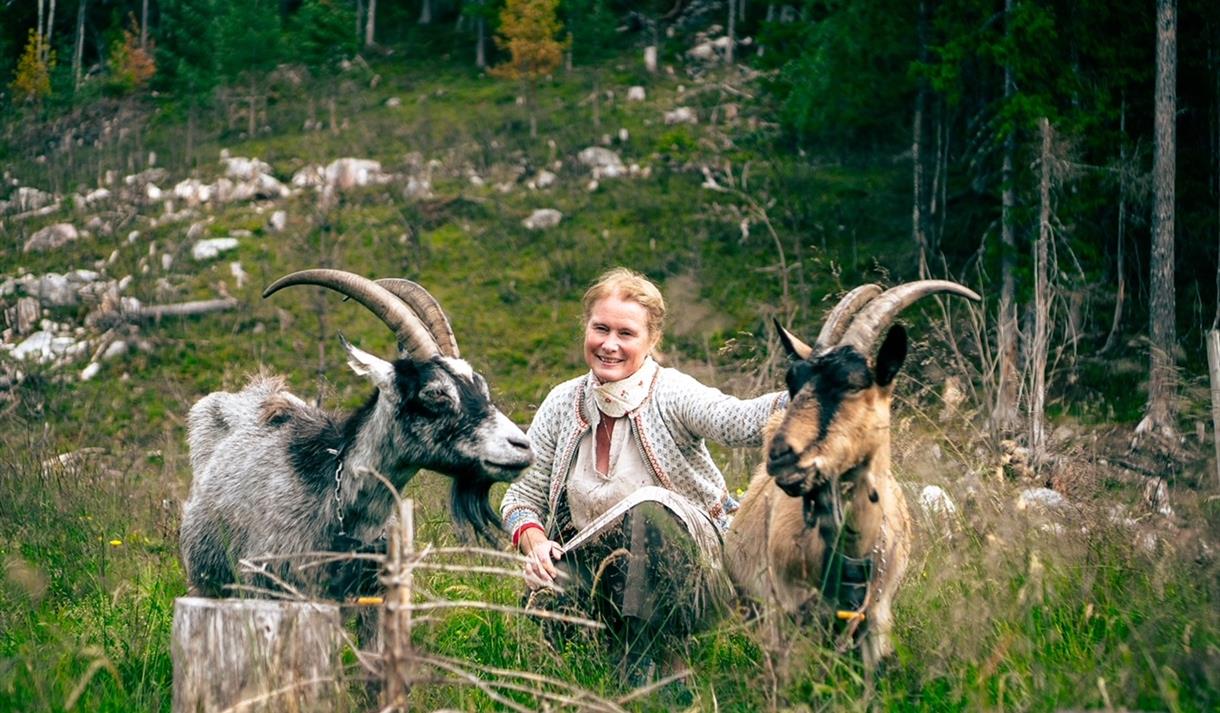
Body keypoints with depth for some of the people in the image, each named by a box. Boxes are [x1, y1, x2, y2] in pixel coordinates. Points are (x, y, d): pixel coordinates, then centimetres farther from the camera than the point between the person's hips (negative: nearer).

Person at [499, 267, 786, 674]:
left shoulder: (671, 395, -11)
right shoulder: (562, 404, 3)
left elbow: (741, 422, -31)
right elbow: (523, 494, 8)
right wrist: (534, 541, -15)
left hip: (682, 568, -3)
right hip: (598, 572, 3)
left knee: (650, 508, -34)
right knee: (547, 597, -29)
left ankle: (642, 659, -26)